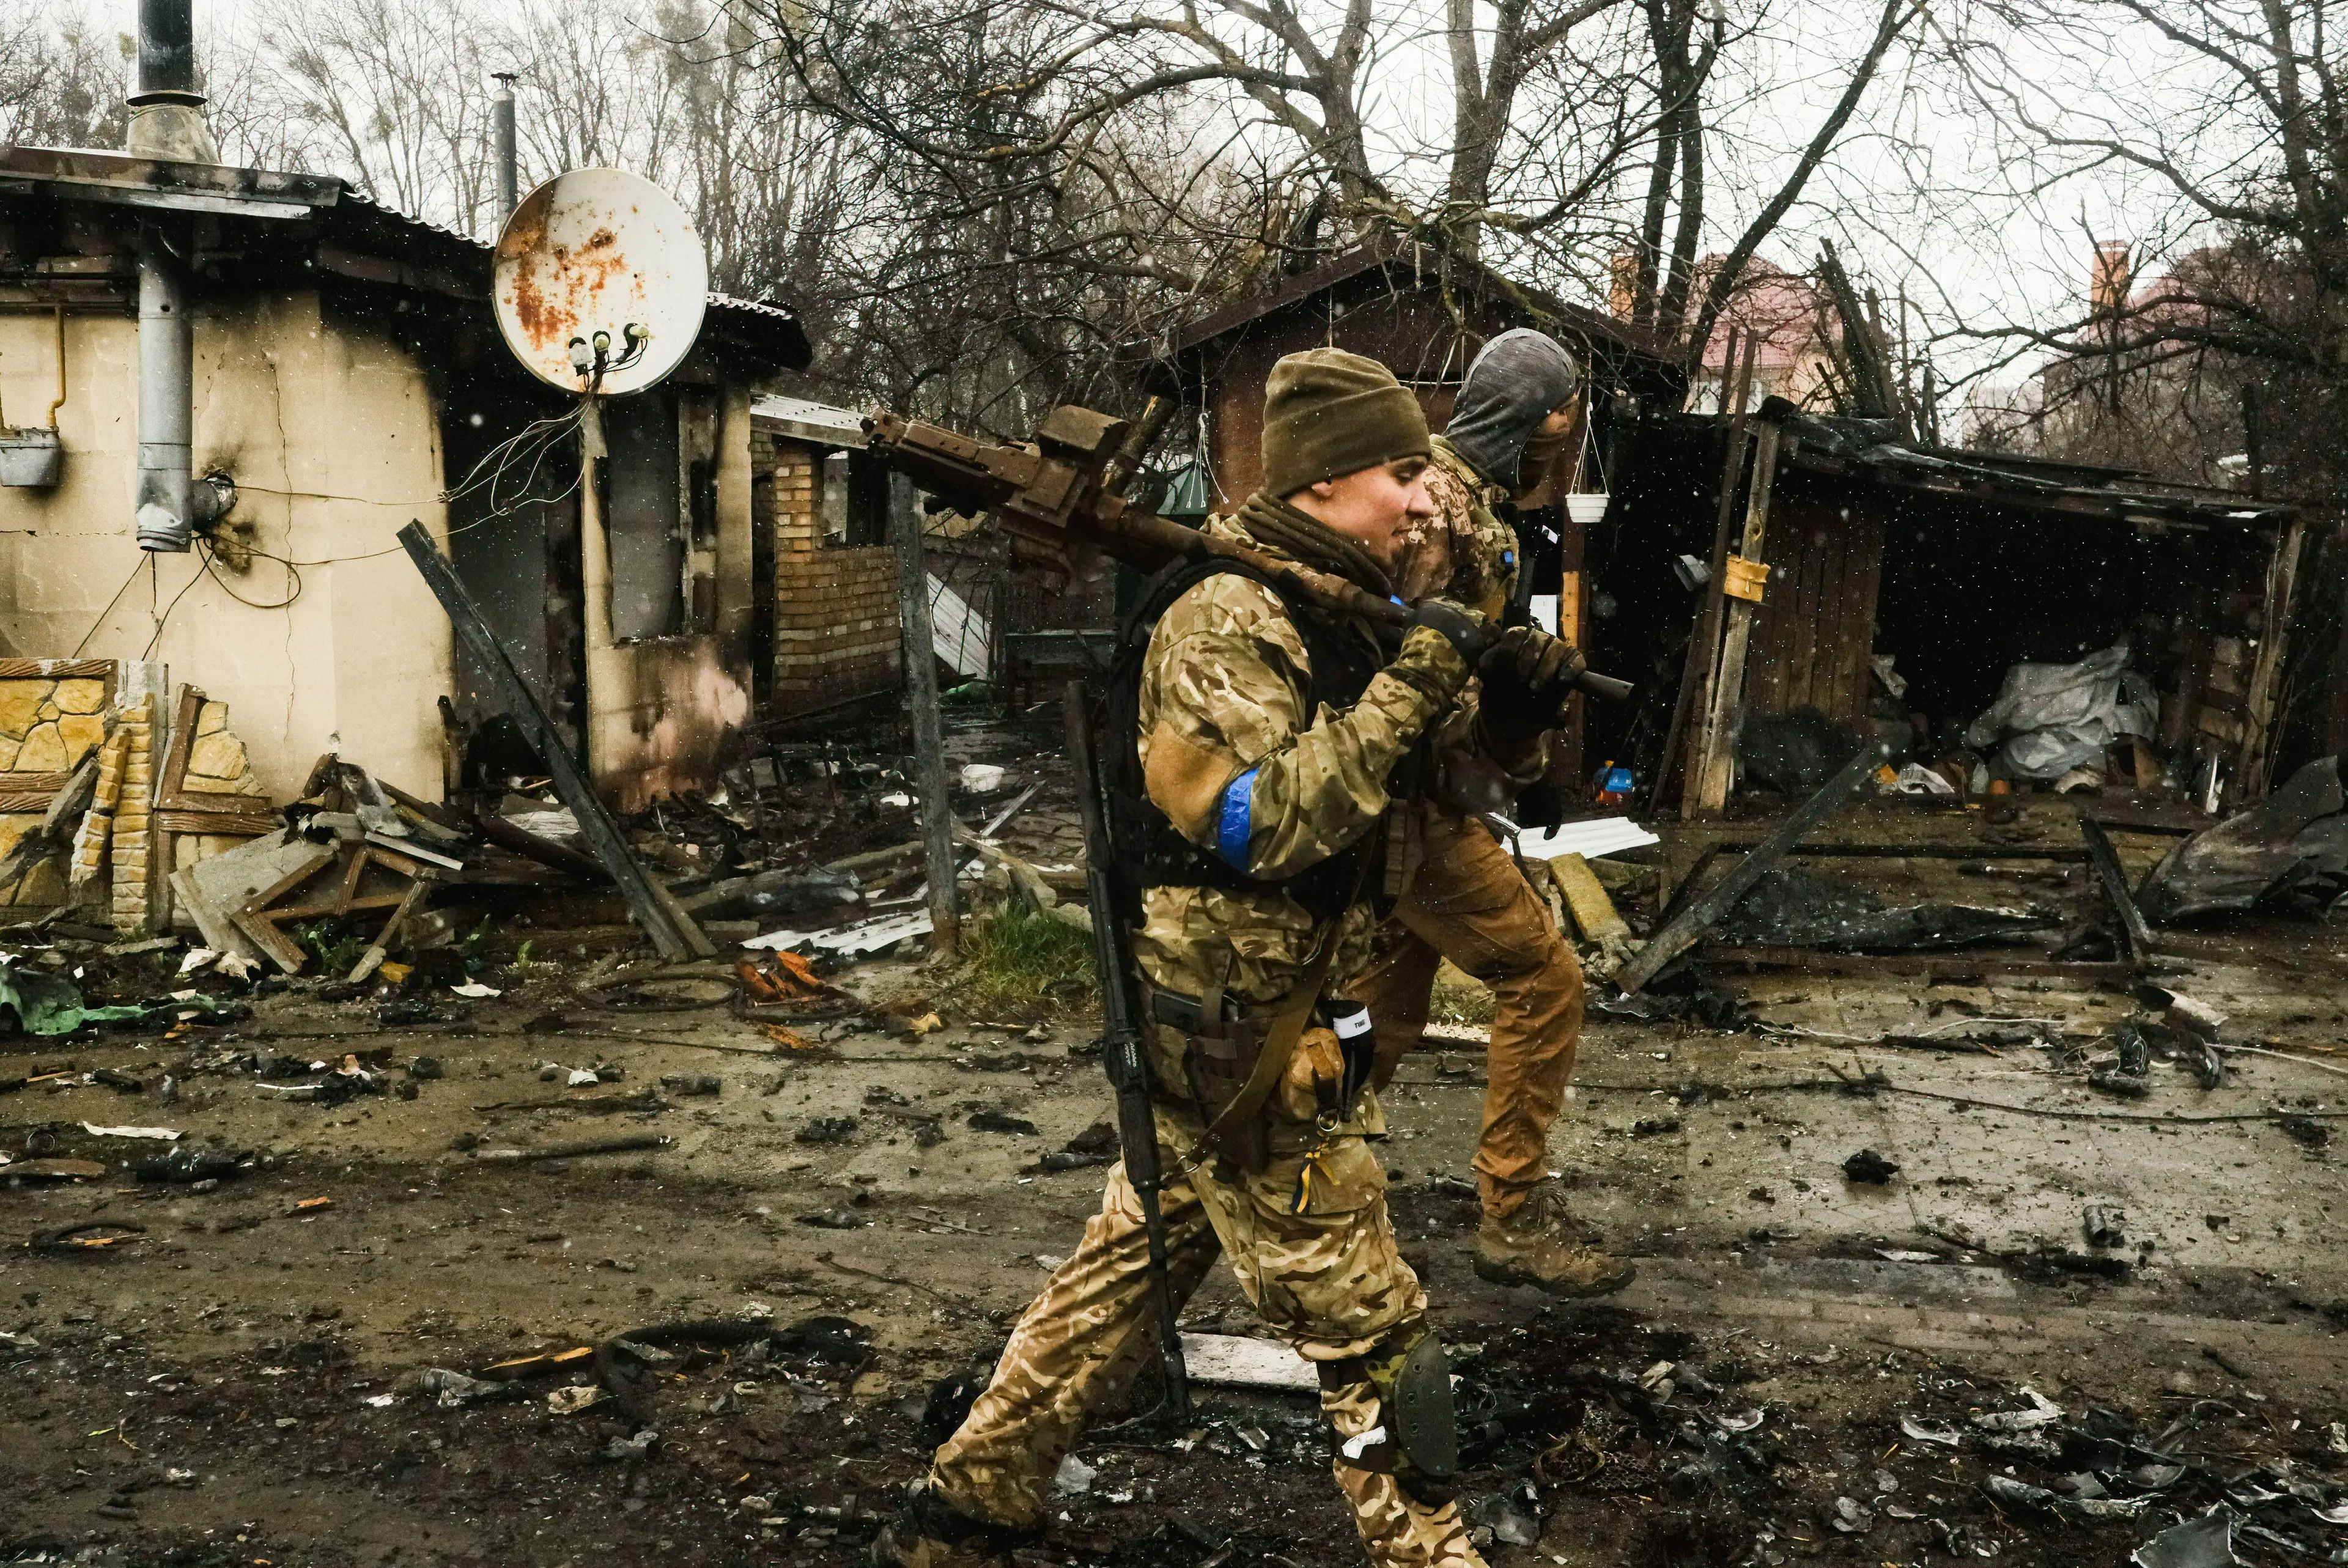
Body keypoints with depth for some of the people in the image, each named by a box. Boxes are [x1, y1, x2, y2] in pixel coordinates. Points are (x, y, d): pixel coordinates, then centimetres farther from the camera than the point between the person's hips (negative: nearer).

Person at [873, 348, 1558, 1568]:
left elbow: (1363, 806, 16)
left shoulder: (1326, 606, 11)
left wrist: (1483, 684, 3)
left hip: (1266, 1011, 10)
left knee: (1136, 1263, 19)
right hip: (1235, 1032, -10)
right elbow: (1261, 823, -26)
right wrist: (1409, 688, -25)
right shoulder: (1224, 619, -18)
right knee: (1362, 1316, 1)